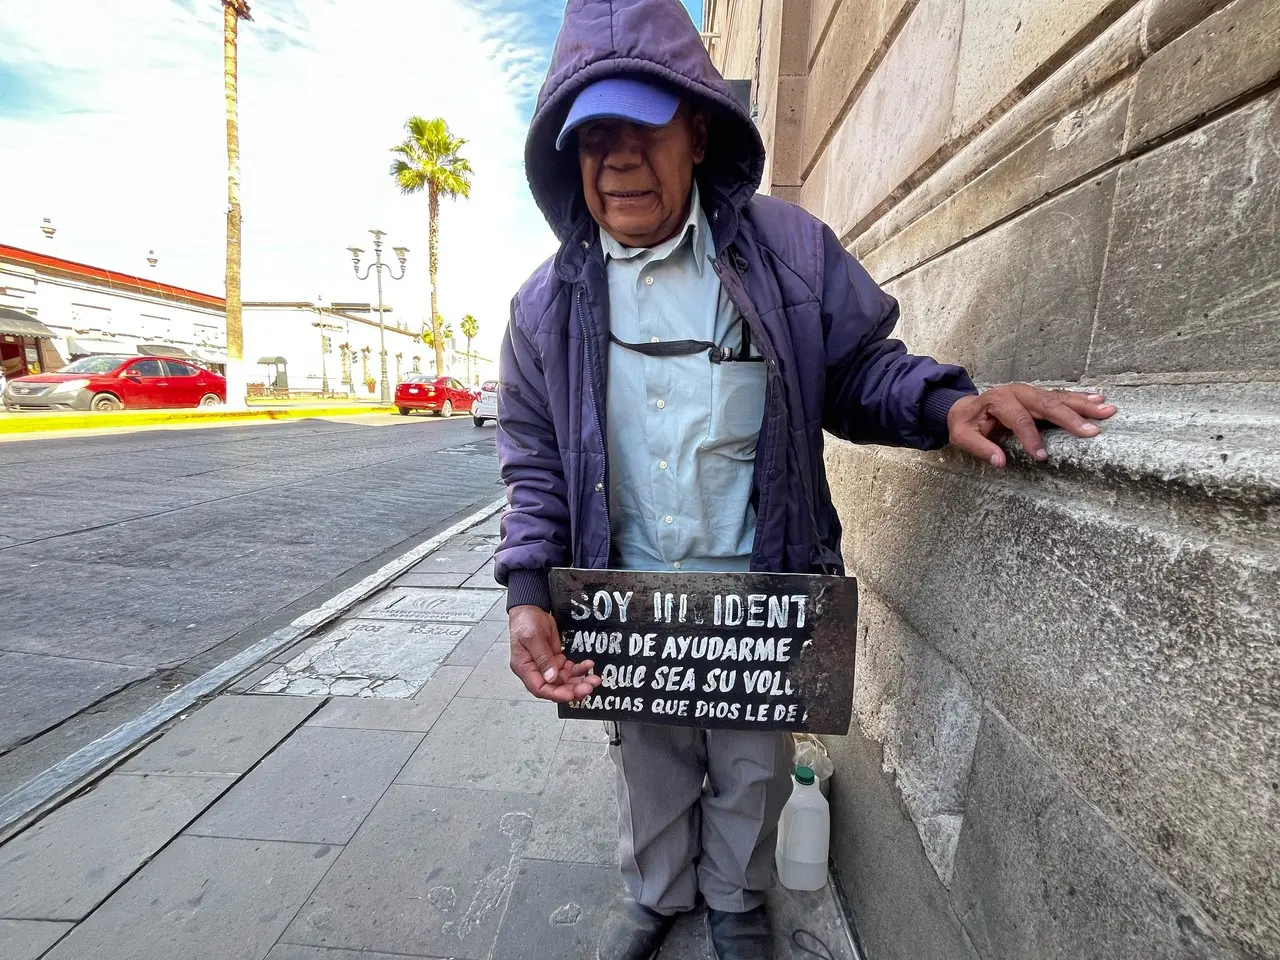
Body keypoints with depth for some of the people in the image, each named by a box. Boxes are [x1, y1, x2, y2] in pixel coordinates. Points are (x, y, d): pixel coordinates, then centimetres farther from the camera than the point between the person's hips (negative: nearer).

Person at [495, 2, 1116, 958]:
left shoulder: (786, 248, -8)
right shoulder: (549, 303, -3)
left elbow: (859, 369, 0)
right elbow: (536, 463, -1)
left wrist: (945, 402, -22)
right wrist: (528, 592, -11)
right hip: (625, 604, 2)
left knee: (751, 768, 22)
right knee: (651, 765, 24)